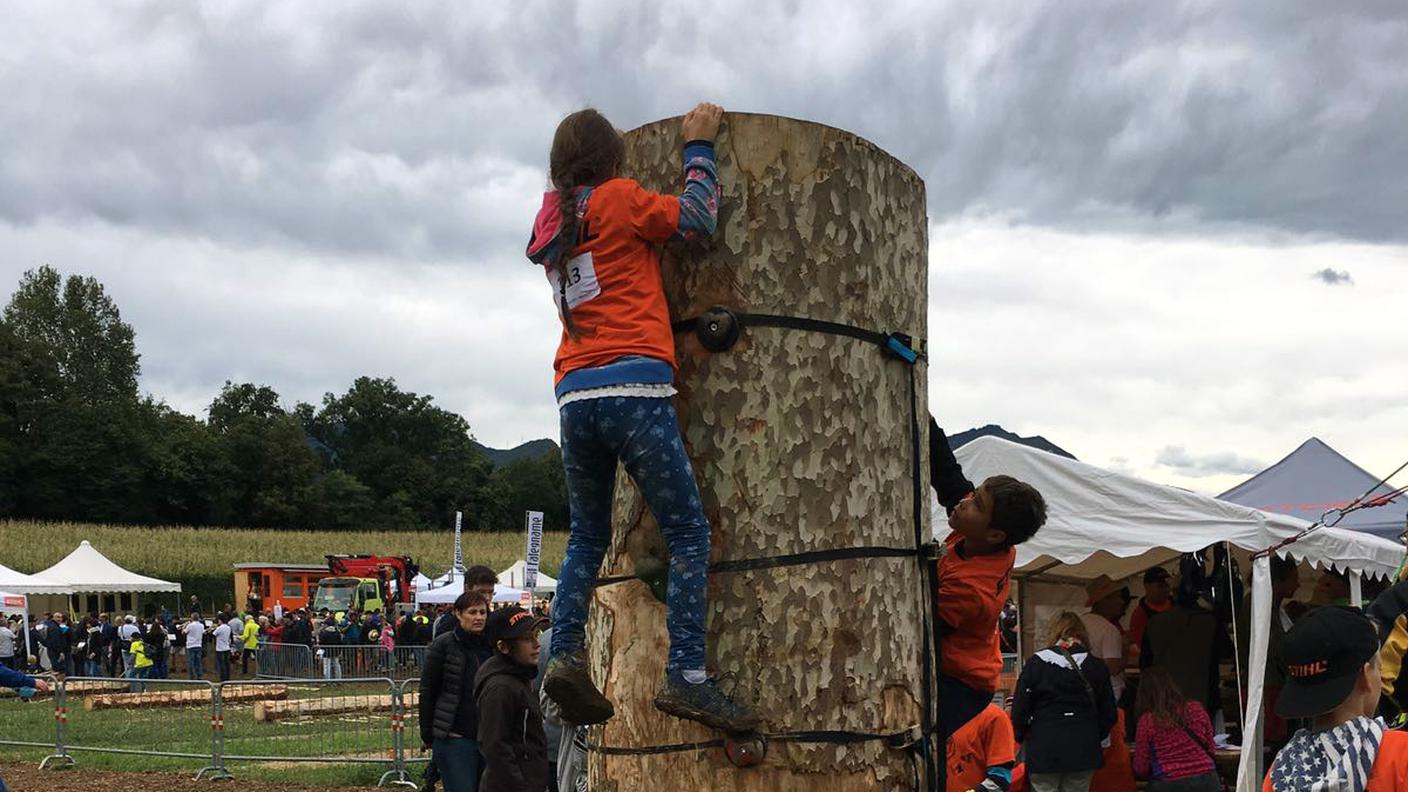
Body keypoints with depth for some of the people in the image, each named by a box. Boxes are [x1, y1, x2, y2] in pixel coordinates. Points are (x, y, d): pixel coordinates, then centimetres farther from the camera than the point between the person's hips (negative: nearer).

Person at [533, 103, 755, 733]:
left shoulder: (553, 226, 21)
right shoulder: (618, 199, 2)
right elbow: (698, 218, 5)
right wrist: (698, 146, 17)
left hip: (574, 398, 7)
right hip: (633, 389, -6)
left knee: (588, 537, 18)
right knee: (688, 532, -4)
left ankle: (565, 655, 0)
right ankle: (686, 675, -14)